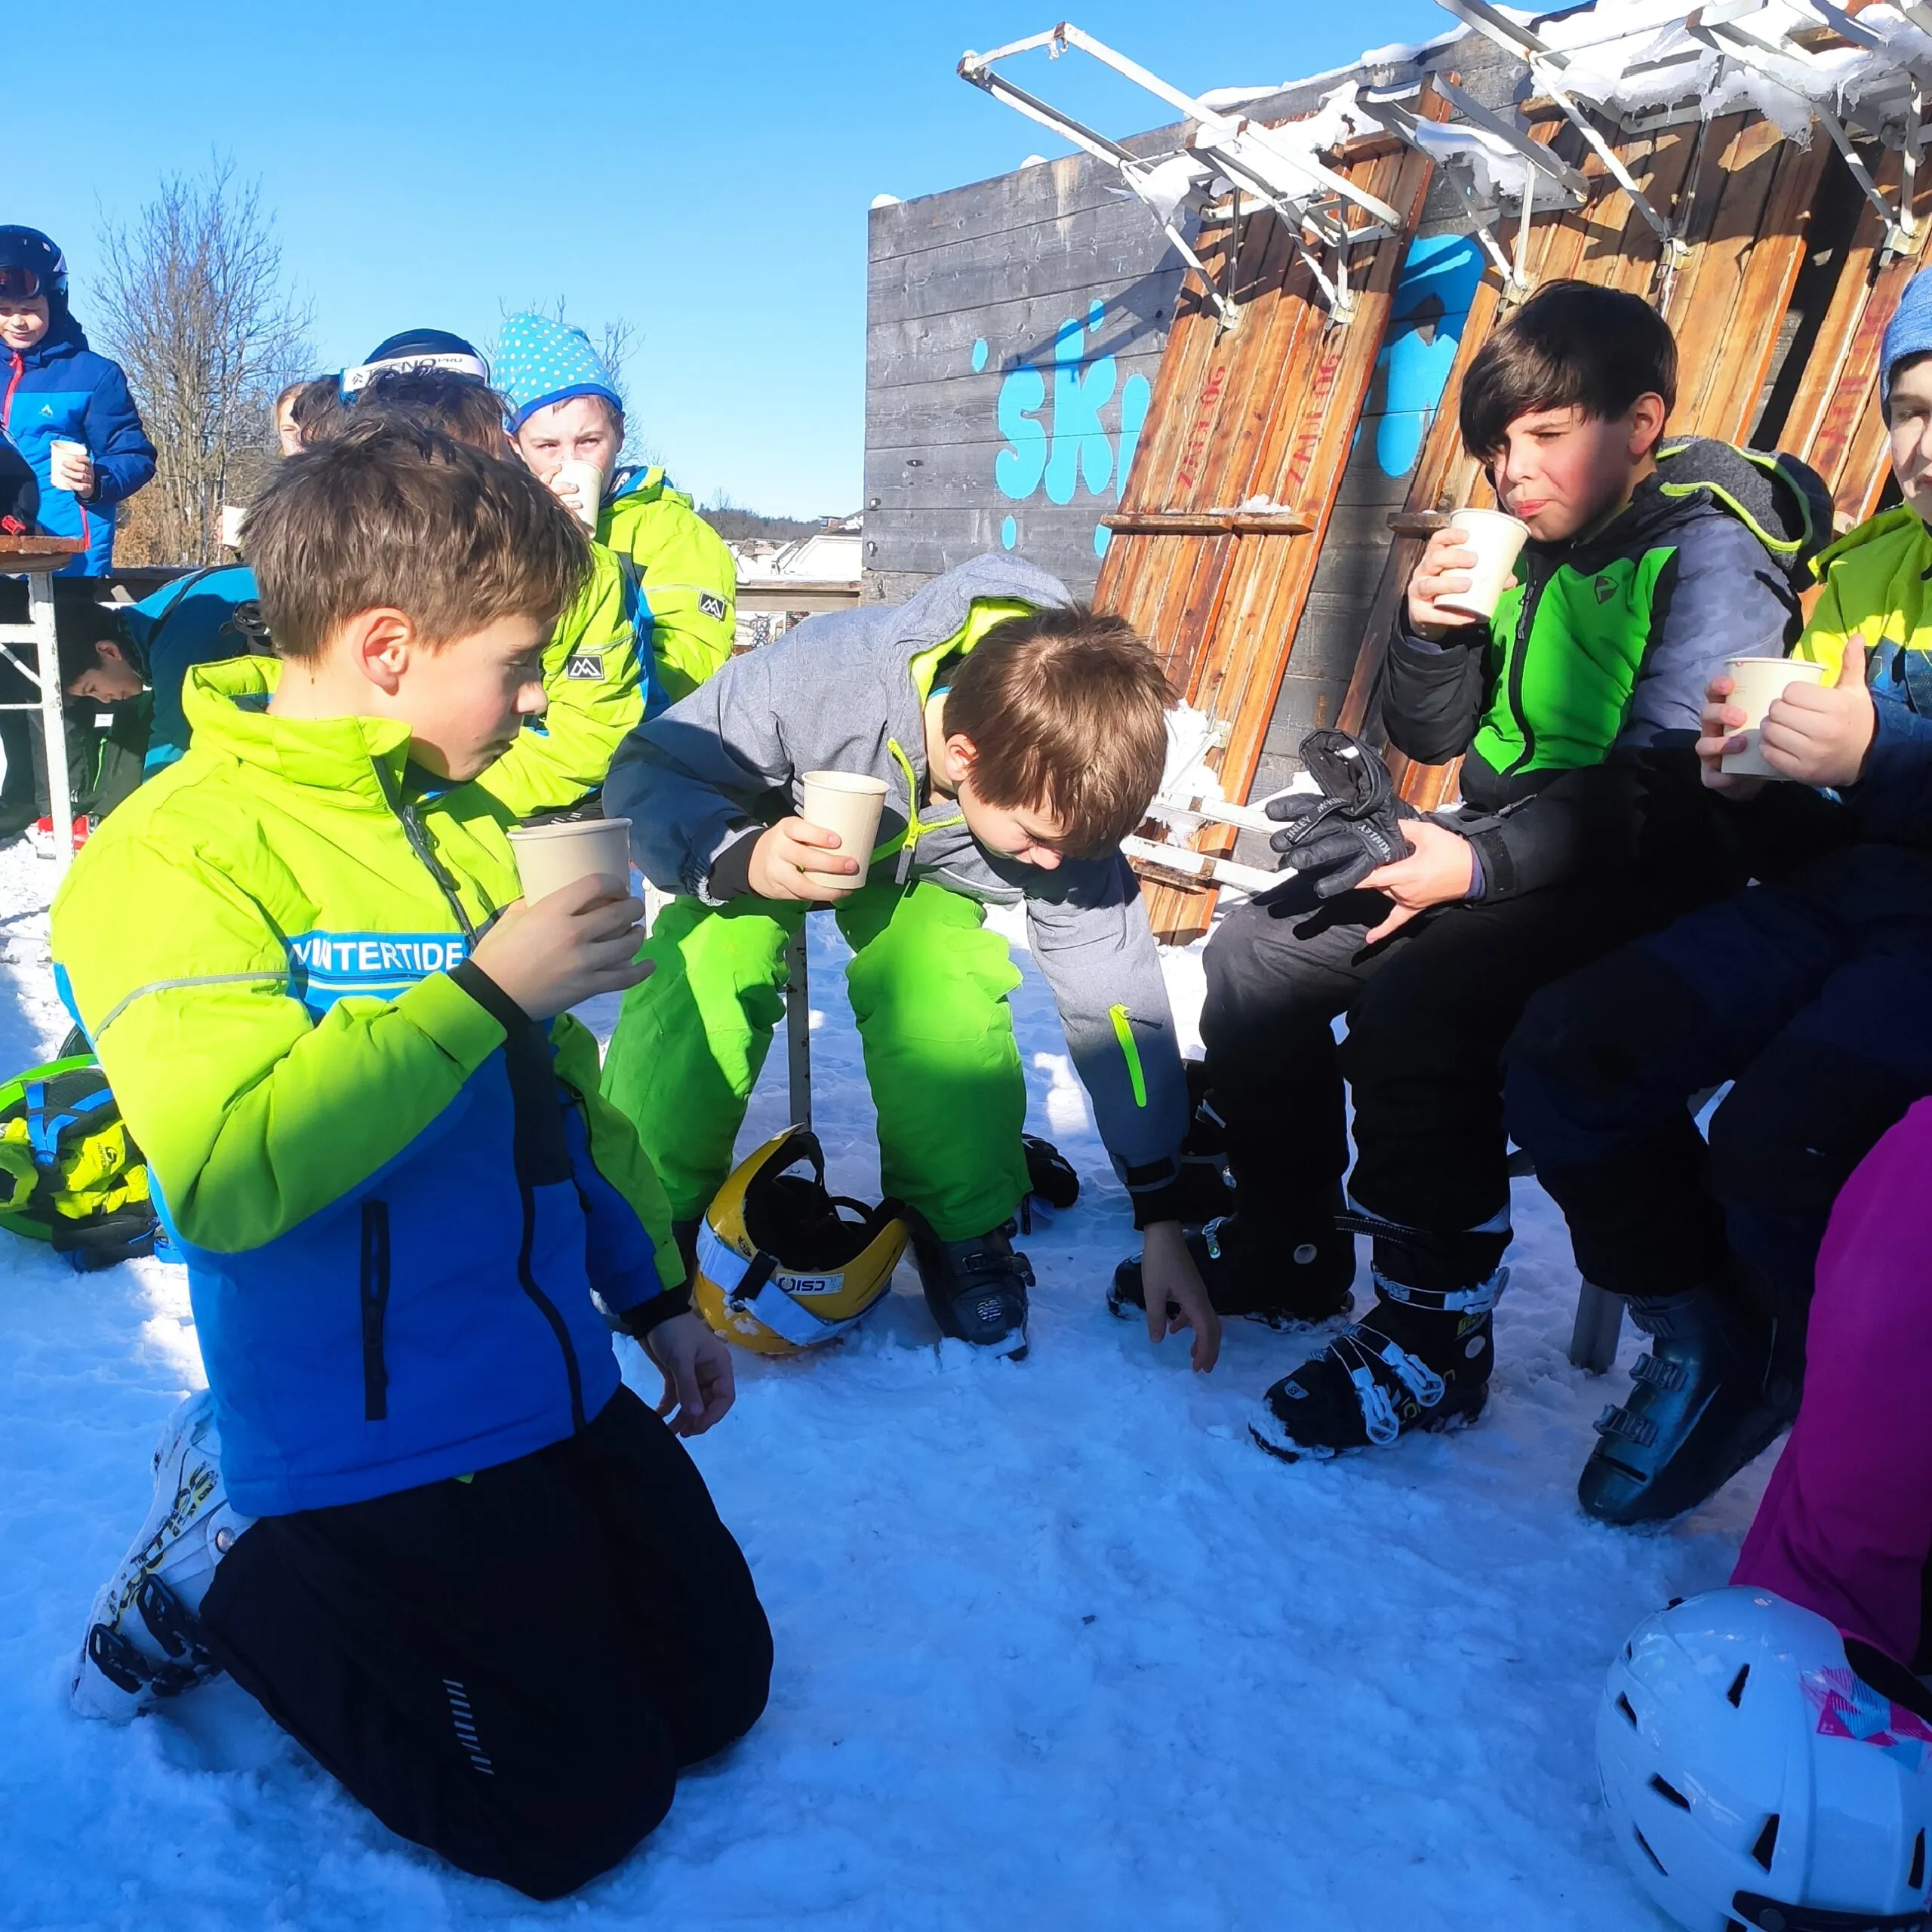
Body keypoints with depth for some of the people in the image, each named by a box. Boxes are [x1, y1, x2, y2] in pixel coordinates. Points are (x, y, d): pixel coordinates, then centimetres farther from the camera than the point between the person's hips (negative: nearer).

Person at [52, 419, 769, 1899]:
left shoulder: (468, 821, 8)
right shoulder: (172, 859, -17)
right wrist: (485, 989, -27)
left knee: (717, 1687, 17)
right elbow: (230, 1171, -30)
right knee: (577, 1808, 2)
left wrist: (655, 1289, 15)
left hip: (562, 1385, 8)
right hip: (376, 1433, -7)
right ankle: (228, 1573, 17)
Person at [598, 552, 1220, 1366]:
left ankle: (966, 1232, -3)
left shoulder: (1061, 794, -29)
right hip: (760, 841, -1)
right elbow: (646, 775, -26)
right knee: (697, 982, -29)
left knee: (947, 1010, -28)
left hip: (923, 876, 1)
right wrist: (740, 859, -48)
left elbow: (1115, 999, -20)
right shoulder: (821, 674, -40)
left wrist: (1161, 1222, -17)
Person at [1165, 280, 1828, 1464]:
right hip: (1506, 846, 9)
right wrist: (1433, 633, -8)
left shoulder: (1712, 545, -13)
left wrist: (1478, 864, -33)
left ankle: (1436, 1336, -17)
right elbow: (1432, 737, 12)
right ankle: (1290, 1251, 11)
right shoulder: (1538, 545, 10)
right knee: (1256, 955, 0)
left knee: (1411, 998, -33)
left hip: (1644, 879, -8)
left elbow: (1662, 786, -23)